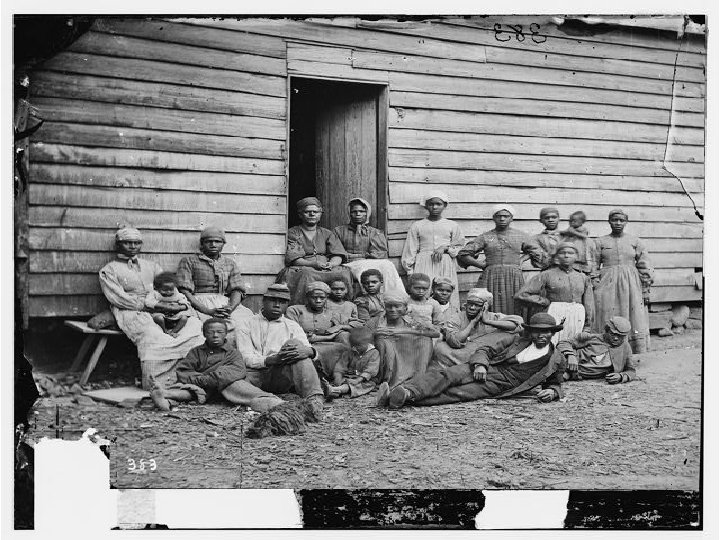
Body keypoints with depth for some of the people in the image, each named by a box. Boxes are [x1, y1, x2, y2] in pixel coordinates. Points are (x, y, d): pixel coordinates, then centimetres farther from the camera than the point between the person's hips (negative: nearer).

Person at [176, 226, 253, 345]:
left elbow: (237, 290, 12)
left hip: (225, 303, 4)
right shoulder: (188, 261, 9)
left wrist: (231, 308, -13)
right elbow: (185, 291, -2)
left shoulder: (230, 264, 22)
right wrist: (208, 311, -16)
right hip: (198, 303, -4)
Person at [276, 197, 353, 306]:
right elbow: (293, 258, -3)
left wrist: (331, 264, -16)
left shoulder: (327, 234, 22)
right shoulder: (293, 233, 12)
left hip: (327, 269, 3)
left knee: (344, 273, -28)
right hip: (301, 269, -3)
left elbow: (338, 256, 10)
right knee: (307, 275, -39)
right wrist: (313, 264, -20)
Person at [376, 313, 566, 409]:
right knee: (446, 375, -27)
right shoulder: (518, 340, 14)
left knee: (457, 394, -29)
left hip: (497, 386, -3)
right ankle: (404, 390, -42)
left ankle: (408, 397, -47)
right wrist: (479, 364, -12)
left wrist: (552, 392, 0)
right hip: (484, 370, 3)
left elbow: (555, 384, 25)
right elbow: (486, 348, 9)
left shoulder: (556, 360, 13)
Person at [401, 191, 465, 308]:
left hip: (446, 267, 1)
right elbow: (410, 251, 9)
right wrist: (410, 273, 3)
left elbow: (460, 248, 12)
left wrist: (445, 248, -5)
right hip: (424, 267, -1)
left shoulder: (452, 226, 12)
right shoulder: (417, 226, 10)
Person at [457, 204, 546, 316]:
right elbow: (463, 254, 6)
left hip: (514, 278, 1)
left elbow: (539, 255, 17)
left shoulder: (521, 236, 10)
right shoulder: (485, 237, 8)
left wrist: (520, 260, 8)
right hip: (491, 278, 0)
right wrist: (482, 265, 1)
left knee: (514, 312, -4)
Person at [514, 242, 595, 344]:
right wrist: (547, 302, 1)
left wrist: (587, 329, 8)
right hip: (554, 317, -3)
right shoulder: (547, 275, 5)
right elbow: (521, 295, 0)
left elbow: (589, 306, 15)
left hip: (577, 321, 3)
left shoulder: (583, 278, 15)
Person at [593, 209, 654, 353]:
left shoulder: (635, 242, 9)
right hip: (607, 287, -1)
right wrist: (592, 290, 1)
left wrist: (646, 291, 2)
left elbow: (644, 268, 8)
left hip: (631, 287, 1)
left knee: (635, 324, -3)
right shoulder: (600, 242, 7)